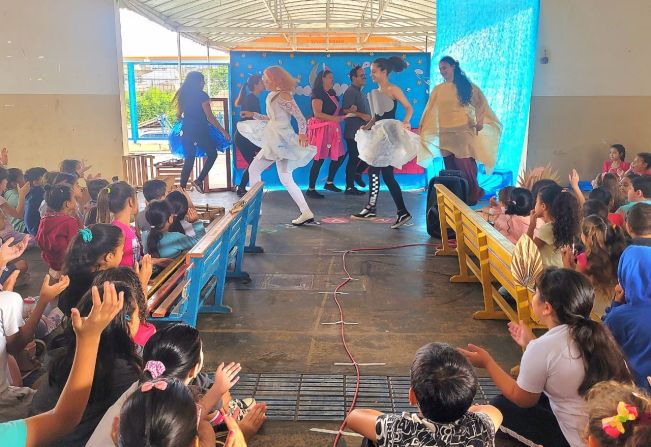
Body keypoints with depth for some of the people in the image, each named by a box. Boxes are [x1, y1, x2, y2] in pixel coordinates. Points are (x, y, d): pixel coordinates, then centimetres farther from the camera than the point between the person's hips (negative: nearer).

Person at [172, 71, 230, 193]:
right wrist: (223, 131, -11)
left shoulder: (182, 95, 8)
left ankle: (182, 187, 9)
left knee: (189, 159, 13)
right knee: (212, 154, 12)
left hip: (187, 131, 6)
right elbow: (209, 117, -14)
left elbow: (178, 115, 15)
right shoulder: (202, 95, -10)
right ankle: (199, 180, 0)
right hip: (200, 130, -6)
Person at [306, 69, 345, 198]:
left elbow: (336, 111, 20)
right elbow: (317, 113, -22)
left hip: (331, 129, 9)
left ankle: (329, 183, 25)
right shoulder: (318, 94, -12)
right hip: (321, 129, -9)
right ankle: (311, 189, 1)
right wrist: (335, 118, -25)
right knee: (319, 160, -6)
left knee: (339, 156, 9)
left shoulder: (331, 94, 16)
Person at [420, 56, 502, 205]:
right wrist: (422, 130, 10)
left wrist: (480, 121, -11)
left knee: (466, 166, -4)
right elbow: (429, 111, 10)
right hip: (445, 135, 3)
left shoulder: (466, 86, 2)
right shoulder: (438, 89, 9)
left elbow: (480, 103, 2)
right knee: (451, 168, 6)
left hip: (463, 132, -3)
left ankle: (472, 196, 12)